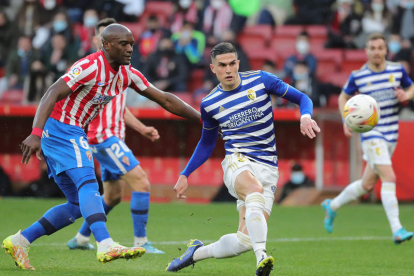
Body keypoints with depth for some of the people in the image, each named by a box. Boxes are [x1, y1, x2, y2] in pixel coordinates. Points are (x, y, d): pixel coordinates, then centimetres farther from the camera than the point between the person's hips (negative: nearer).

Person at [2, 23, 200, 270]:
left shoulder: (127, 74, 7)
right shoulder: (90, 67, -19)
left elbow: (165, 99, 12)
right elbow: (52, 95, -27)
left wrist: (203, 118, 8)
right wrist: (36, 133, -40)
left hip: (74, 134, 9)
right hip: (60, 128, -9)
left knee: (79, 204, 8)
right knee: (88, 183, -26)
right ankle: (106, 246, -41)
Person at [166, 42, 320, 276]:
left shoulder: (261, 80, 1)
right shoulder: (209, 104, 6)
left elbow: (302, 98, 6)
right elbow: (207, 144, 22)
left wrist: (305, 117, -16)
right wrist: (185, 175, 16)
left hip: (268, 167, 1)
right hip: (238, 161, -1)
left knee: (245, 240, -11)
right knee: (255, 191, -41)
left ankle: (198, 252, 17)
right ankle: (262, 257, -51)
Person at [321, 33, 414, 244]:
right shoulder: (358, 76, -5)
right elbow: (344, 97, 10)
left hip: (391, 136, 5)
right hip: (371, 134, -5)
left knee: (367, 184, 13)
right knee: (389, 178, -20)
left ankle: (332, 206, 36)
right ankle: (397, 231, -22)